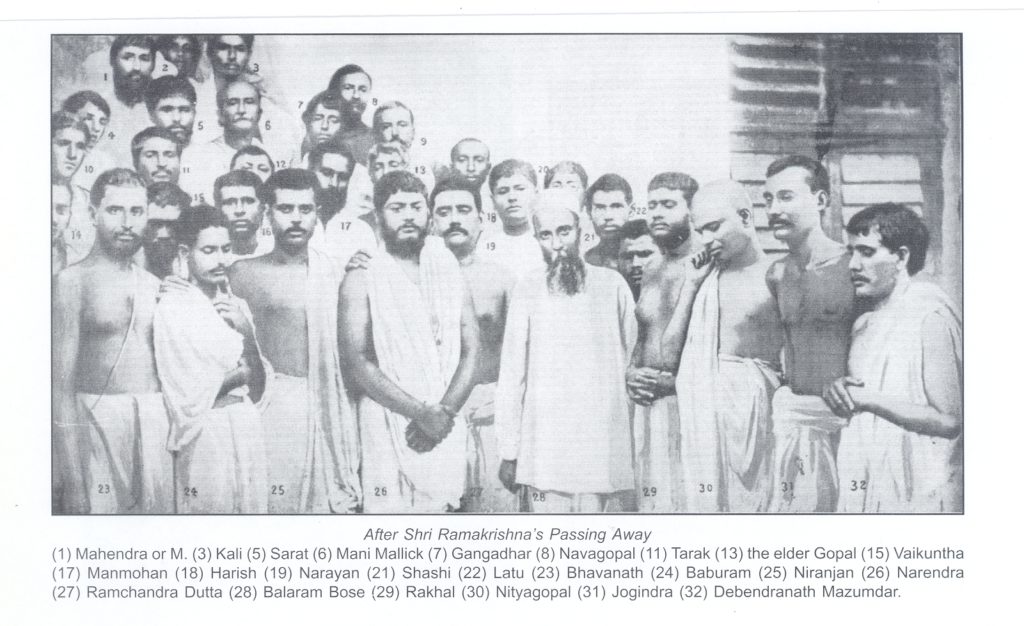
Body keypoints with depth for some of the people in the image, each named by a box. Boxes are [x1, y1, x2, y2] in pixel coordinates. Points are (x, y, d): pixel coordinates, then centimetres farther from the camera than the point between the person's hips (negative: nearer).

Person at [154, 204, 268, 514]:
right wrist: (240, 373, 0)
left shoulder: (237, 306, 10)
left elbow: (256, 390, 6)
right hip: (205, 433, -5)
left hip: (247, 427, 6)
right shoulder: (173, 307, -8)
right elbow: (191, 399, -13)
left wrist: (247, 331, -7)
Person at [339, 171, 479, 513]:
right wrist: (420, 412, -14)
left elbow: (470, 353, 6)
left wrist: (444, 411, -10)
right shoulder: (362, 279, 1)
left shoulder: (450, 273, 12)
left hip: (446, 427, 3)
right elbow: (358, 363, -8)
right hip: (389, 425, -3)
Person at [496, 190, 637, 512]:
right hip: (544, 456, -1)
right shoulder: (528, 289, 2)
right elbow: (512, 372, 4)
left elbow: (633, 358, 12)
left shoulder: (612, 284, 6)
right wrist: (509, 452, 2)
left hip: (605, 448, 1)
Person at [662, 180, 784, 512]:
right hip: (698, 407, 4)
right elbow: (669, 352, 9)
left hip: (752, 408, -4)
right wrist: (690, 285, 5)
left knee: (751, 499, -5)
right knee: (703, 498, 2)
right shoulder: (704, 276, 11)